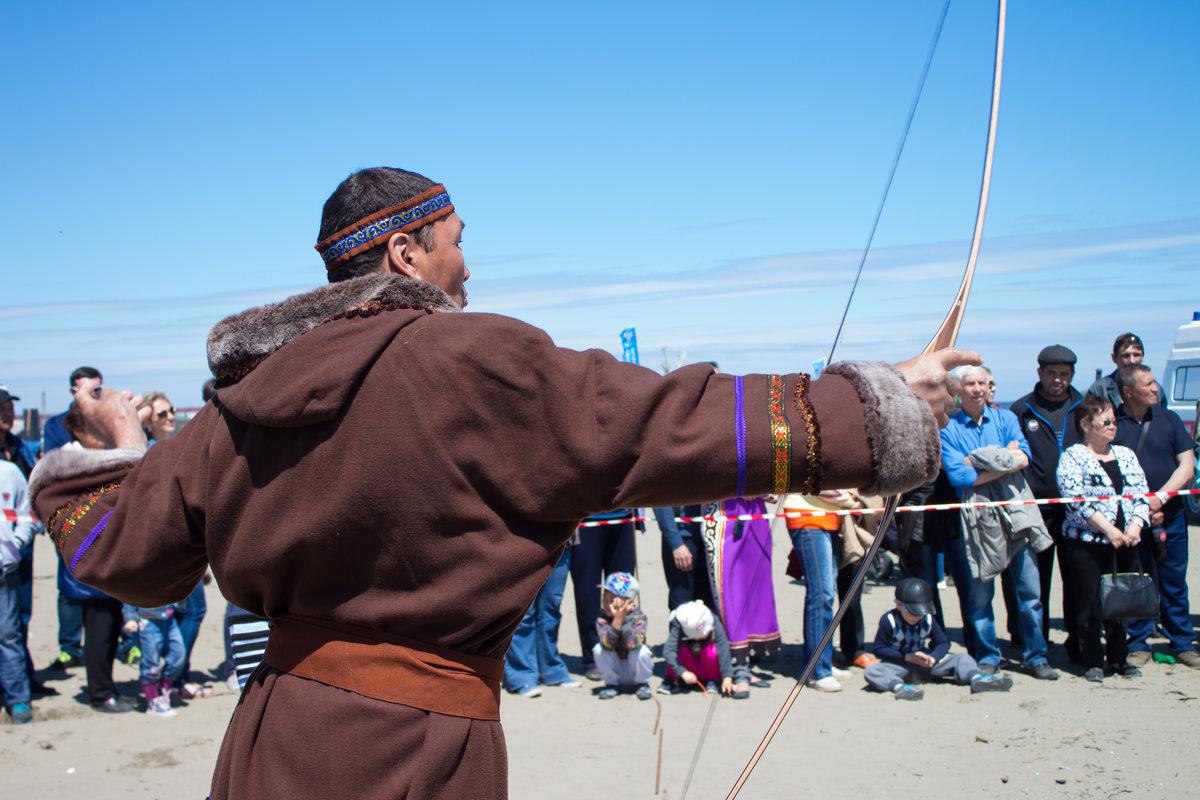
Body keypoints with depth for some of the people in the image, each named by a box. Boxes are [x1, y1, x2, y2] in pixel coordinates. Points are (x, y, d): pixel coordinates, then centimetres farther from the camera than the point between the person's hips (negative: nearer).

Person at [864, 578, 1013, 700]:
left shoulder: (928, 620, 1)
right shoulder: (888, 620, -13)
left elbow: (943, 643, 5)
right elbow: (879, 649, -11)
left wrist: (932, 658, -17)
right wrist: (908, 657, -20)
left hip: (924, 661, 4)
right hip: (898, 665, -4)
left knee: (961, 658, -10)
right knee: (870, 671, -35)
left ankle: (975, 677, -39)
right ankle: (898, 686, -57)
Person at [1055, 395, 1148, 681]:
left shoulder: (1126, 455, 14)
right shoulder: (1072, 457, -4)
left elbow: (1141, 494, 9)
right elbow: (1076, 499, -14)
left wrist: (1136, 524, -9)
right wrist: (1107, 528, -19)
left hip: (1125, 542, 5)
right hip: (1086, 542, -5)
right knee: (1089, 603, -2)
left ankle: (1118, 657, 21)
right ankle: (1092, 661, 8)